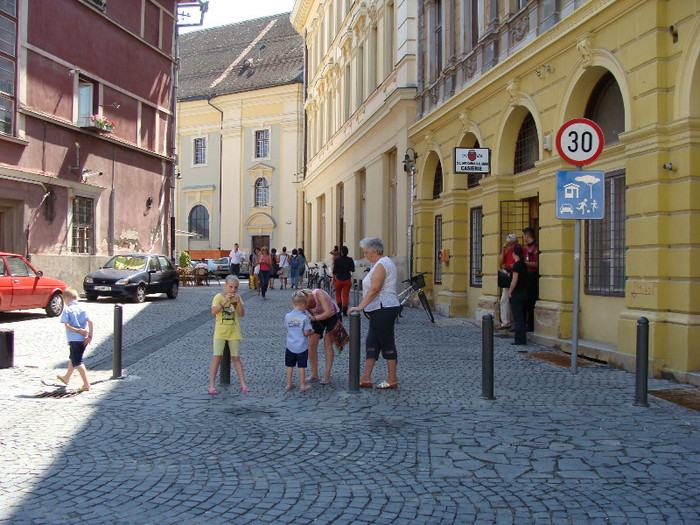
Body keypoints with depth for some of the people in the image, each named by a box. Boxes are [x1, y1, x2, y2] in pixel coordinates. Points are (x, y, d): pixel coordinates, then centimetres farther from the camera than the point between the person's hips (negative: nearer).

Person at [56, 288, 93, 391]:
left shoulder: (67, 310, -7)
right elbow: (90, 322, -4)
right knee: (72, 358, 26)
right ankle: (66, 378, 46)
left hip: (74, 339, -7)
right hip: (84, 339, 7)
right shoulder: (82, 309, 6)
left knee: (78, 362, -3)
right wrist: (90, 336, -5)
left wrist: (78, 330, -15)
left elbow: (66, 325, -18)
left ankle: (86, 384, -10)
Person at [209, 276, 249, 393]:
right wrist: (225, 301, -25)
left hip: (234, 332, 3)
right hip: (220, 332, -3)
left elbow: (241, 314, -3)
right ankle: (211, 385, -4)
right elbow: (213, 311, -19)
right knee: (217, 356, -9)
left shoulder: (237, 297, 4)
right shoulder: (218, 297, -5)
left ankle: (243, 384, 12)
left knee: (236, 358, 8)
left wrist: (238, 302, -16)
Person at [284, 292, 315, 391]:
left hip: (290, 346, 3)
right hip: (302, 347, -3)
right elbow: (306, 333, -15)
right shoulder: (304, 317, -16)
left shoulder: (287, 316, -4)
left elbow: (287, 329, 7)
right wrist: (312, 331, 5)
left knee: (290, 366, 13)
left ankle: (289, 384, 19)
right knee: (301, 366, 7)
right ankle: (302, 385, 14)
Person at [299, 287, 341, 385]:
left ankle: (327, 376, -13)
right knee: (311, 345, -6)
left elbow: (328, 313, -41)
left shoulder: (319, 293, -35)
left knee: (327, 344, -13)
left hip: (332, 316, -5)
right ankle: (314, 375, 5)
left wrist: (314, 318, -55)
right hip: (317, 317, 5)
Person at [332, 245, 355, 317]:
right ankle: (344, 312, 4)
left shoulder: (337, 260, -8)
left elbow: (334, 271, -4)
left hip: (339, 279, -1)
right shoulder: (350, 260, -6)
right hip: (347, 280, 1)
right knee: (345, 296, 5)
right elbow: (353, 270, 1)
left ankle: (340, 308, 4)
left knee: (338, 295, 18)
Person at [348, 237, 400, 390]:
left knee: (387, 343, -3)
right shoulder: (385, 262, 19)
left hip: (383, 309, -11)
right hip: (380, 310, 11)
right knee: (371, 343, 8)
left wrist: (360, 307, -25)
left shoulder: (381, 265, -14)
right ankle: (365, 378, 9)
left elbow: (374, 289, -24)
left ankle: (392, 379, 5)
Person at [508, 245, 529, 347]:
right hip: (524, 292, 8)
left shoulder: (516, 265, -15)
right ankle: (522, 339, 18)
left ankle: (520, 340, -3)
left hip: (516, 293, -8)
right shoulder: (524, 264, 10)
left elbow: (514, 280, -18)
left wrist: (509, 292, -9)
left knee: (517, 317, -4)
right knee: (521, 317, 15)